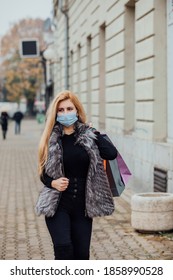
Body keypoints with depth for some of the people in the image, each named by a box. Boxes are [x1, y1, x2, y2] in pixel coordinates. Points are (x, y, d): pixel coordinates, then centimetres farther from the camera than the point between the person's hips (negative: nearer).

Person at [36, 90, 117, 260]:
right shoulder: (51, 139, 2)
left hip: (82, 206, 1)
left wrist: (93, 136, -5)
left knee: (82, 254, 6)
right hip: (57, 205, -1)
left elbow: (112, 153, -13)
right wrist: (53, 182, -13)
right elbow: (43, 173, 7)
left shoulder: (89, 135, 2)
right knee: (63, 248, -18)